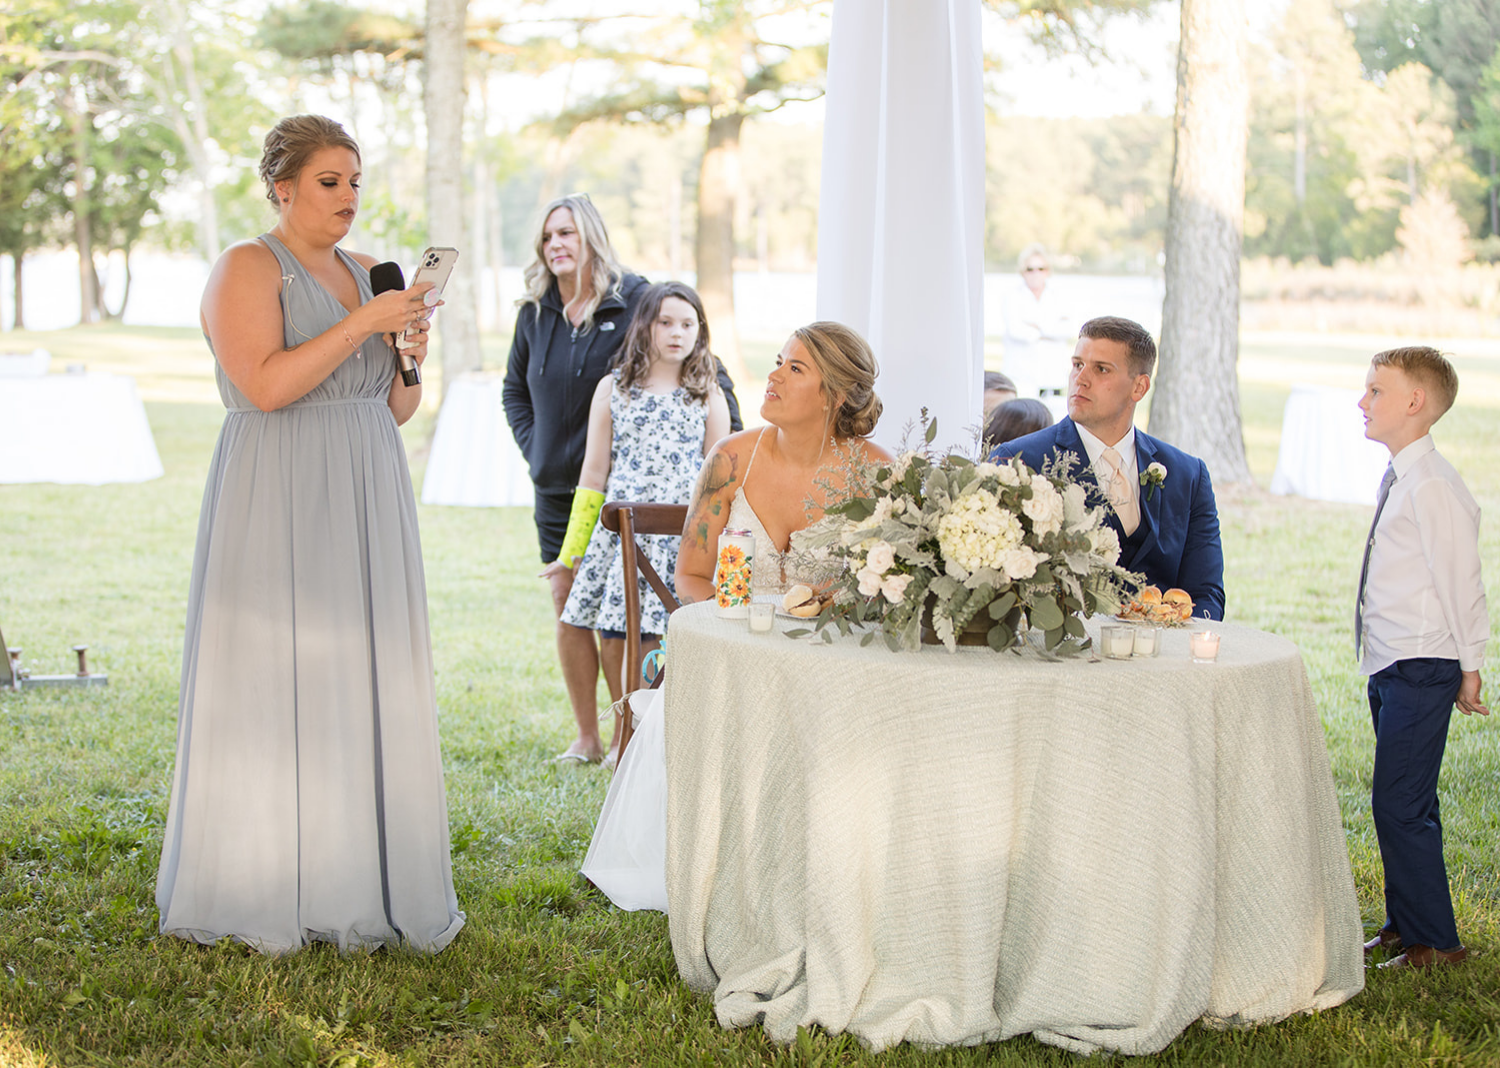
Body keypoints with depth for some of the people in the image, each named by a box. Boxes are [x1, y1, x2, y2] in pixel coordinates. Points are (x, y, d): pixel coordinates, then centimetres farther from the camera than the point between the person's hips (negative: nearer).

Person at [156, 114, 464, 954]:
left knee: (367, 684, 6)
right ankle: (264, 893, 5)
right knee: (274, 685, -4)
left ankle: (358, 881, 12)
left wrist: (412, 356, -4)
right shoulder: (249, 269, -6)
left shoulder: (366, 274, 15)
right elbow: (264, 386, -20)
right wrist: (360, 326, -20)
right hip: (280, 507, -7)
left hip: (366, 506, 7)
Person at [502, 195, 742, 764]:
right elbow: (514, 388, 23)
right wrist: (534, 447, 9)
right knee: (568, 605, 7)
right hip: (556, 485, 5)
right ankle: (586, 736, 16)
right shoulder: (535, 312, 7)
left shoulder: (634, 301, -8)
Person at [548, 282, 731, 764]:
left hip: (681, 537, -1)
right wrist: (572, 548, 11)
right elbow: (593, 475, 11)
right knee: (613, 638, 0)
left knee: (658, 640, -8)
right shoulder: (613, 389, 9)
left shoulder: (708, 396, 7)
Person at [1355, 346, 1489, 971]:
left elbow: (1461, 579, -16)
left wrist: (1468, 668, -10)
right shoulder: (1400, 479, 12)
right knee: (1405, 803, 17)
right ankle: (1404, 925, 29)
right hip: (1388, 666, 10)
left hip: (1422, 670, -10)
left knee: (1399, 804, -8)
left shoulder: (1433, 486, -18)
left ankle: (1435, 942, 2)